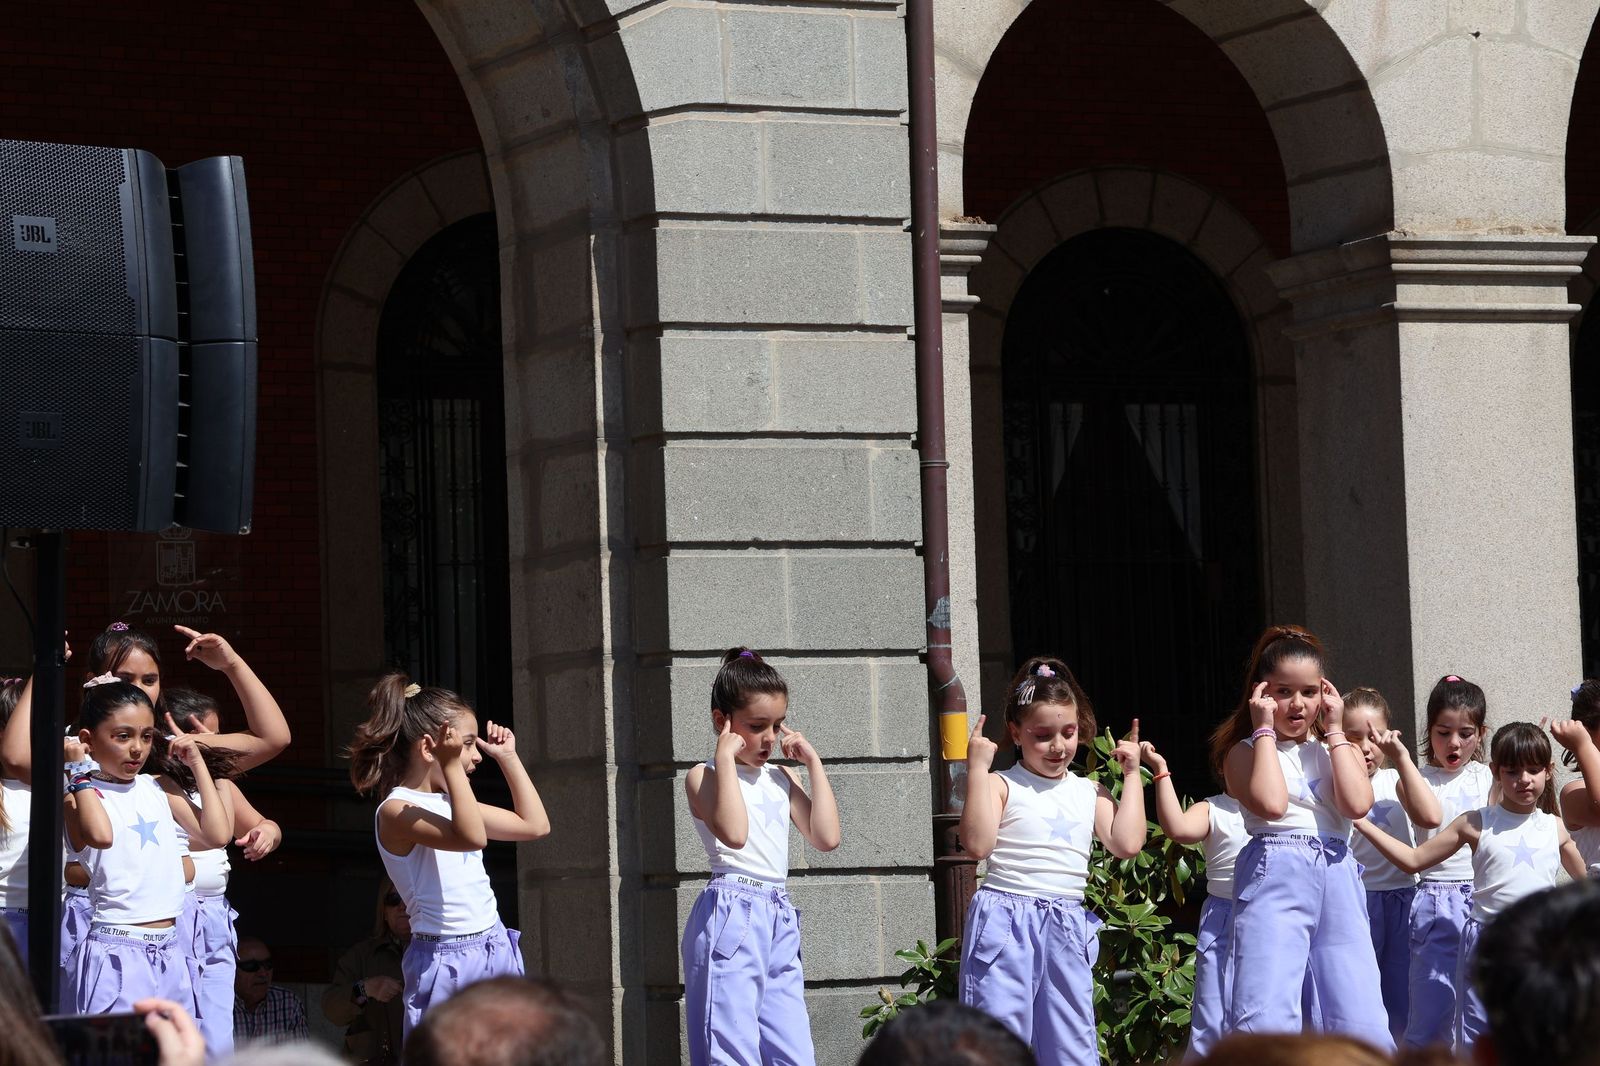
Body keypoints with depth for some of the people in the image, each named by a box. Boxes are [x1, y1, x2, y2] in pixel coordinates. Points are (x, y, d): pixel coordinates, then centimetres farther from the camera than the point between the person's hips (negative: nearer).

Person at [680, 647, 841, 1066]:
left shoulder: (780, 779, 18)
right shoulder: (705, 777, -3)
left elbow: (826, 837, 8)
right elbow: (733, 833, -22)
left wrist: (813, 763, 10)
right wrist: (725, 758, -17)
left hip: (779, 921, 7)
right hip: (731, 918, -7)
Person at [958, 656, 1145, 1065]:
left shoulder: (1089, 793, 13)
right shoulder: (1003, 786, -2)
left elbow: (1126, 844, 0)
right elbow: (978, 843, -16)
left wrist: (1131, 776, 6)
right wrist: (977, 769, -15)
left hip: (1068, 930, 5)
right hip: (1007, 925, -5)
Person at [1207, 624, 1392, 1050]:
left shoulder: (1339, 749, 19)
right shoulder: (1245, 751, 7)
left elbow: (1357, 804, -2)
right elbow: (1270, 803, -14)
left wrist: (1334, 730, 5)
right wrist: (1265, 728, -3)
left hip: (1338, 881, 4)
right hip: (1275, 874, -4)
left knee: (1364, 1028, 1)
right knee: (1266, 1021, -17)